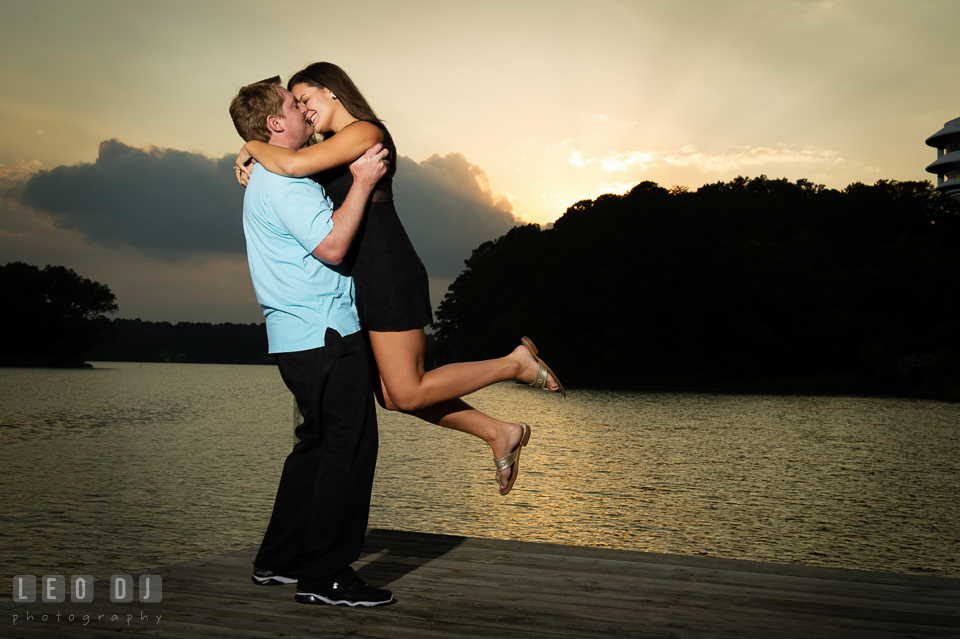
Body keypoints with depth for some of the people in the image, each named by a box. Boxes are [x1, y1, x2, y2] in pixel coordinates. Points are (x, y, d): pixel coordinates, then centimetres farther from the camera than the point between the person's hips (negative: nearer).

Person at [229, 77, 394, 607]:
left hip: (300, 338, 11)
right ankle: (325, 577, 0)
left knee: (317, 445, 17)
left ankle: (277, 561, 25)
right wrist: (362, 183, -16)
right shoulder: (283, 181, -13)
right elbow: (332, 245, -23)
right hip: (325, 336, -11)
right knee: (349, 449, -7)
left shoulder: (266, 180, 22)